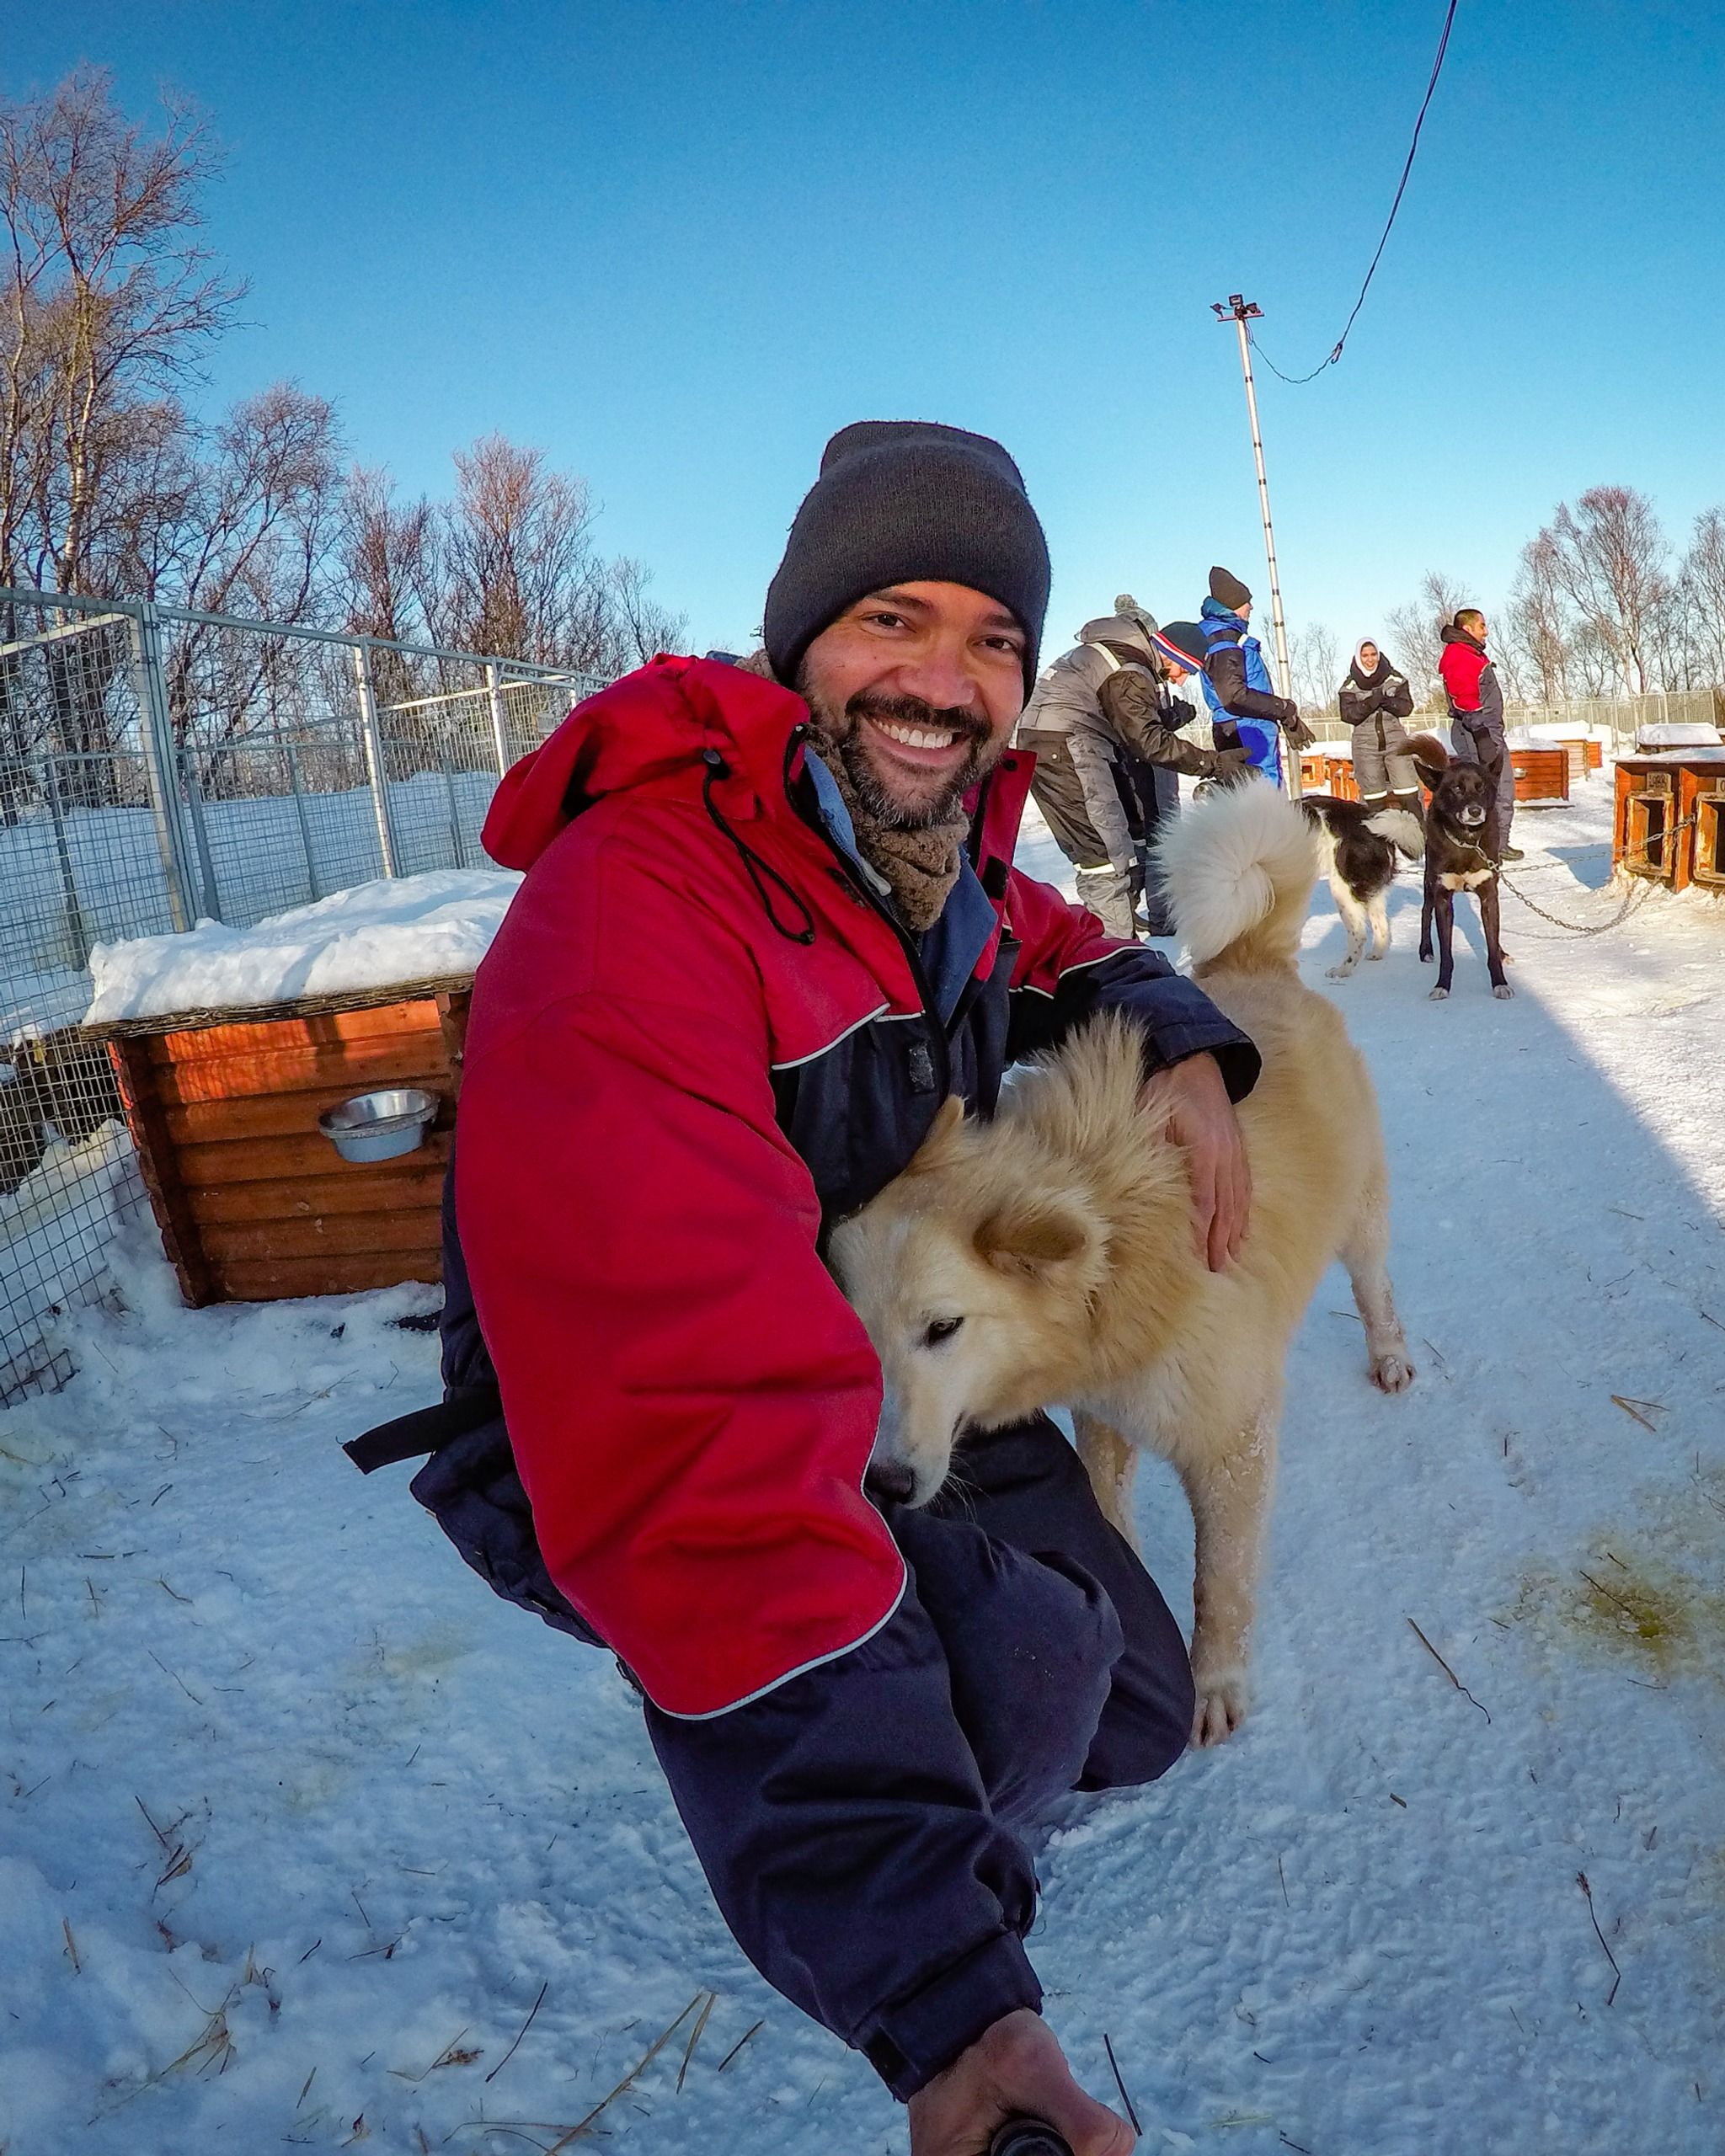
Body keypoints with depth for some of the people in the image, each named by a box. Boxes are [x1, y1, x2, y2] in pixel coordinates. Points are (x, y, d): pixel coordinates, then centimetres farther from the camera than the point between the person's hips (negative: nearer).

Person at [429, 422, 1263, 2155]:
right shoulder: (629, 902, -33)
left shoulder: (939, 854, -6)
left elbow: (1065, 953, 19)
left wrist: (1177, 1042, -8)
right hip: (633, 1464, -7)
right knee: (1014, 1669, -30)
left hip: (894, 1360, 8)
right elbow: (689, 1429, -43)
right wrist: (937, 1985, -45)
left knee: (1133, 1714, 8)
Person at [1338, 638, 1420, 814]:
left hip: (1395, 739, 0)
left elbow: (1407, 707, -1)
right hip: (1366, 742, 0)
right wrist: (1371, 702, -21)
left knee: (1407, 787, -6)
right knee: (1372, 791, 1)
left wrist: (1386, 701, -18)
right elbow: (1347, 714, -8)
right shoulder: (1350, 686, 2)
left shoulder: (1395, 679, 5)